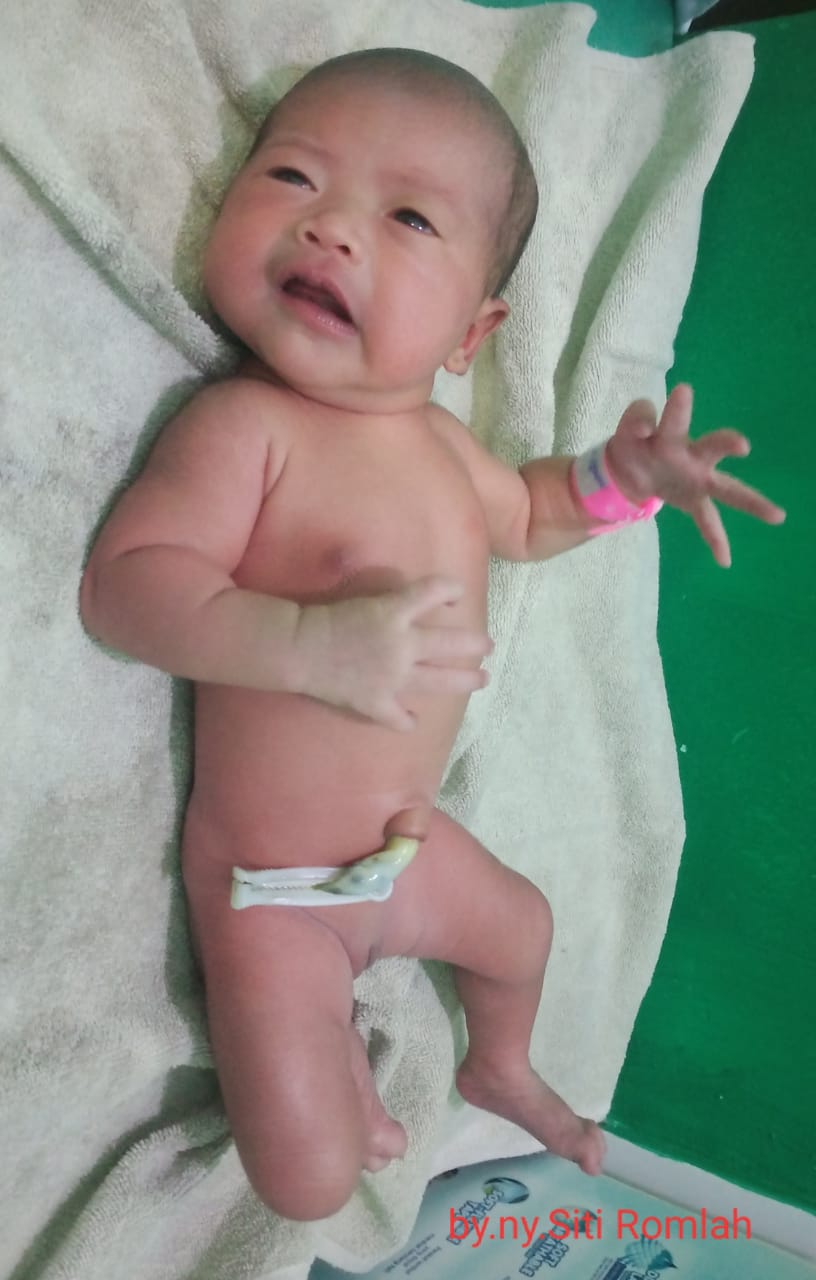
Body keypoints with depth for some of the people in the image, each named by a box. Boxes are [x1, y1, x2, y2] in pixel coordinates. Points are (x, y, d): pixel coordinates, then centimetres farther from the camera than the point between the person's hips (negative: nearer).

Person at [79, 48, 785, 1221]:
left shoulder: (438, 442, 1)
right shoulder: (244, 424, -24)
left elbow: (520, 517, 20)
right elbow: (123, 582, -30)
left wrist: (618, 477, 1)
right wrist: (311, 644, -44)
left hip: (404, 845, 7)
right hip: (271, 886, -7)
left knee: (521, 924, 29)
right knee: (312, 1180, -7)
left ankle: (500, 1073, 62)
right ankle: (341, 1053, 29)